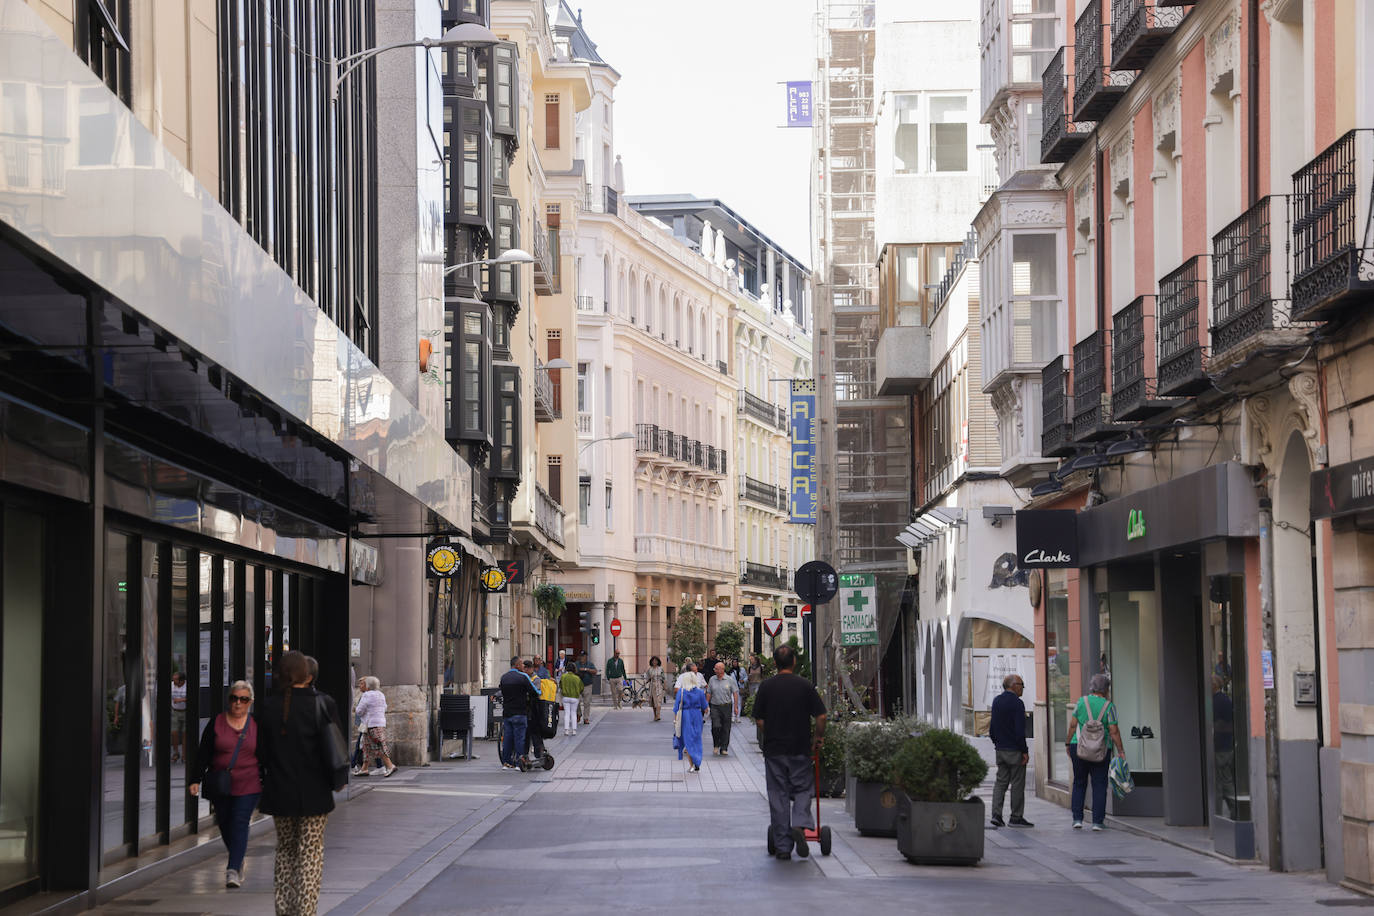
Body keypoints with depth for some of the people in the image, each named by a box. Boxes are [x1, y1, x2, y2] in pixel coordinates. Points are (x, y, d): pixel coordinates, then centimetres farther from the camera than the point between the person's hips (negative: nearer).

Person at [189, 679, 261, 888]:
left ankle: (233, 870, -17)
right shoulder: (216, 723, 2)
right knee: (225, 825, 8)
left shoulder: (256, 725, 4)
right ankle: (239, 859, 32)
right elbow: (203, 754, 2)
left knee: (240, 823, -13)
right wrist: (196, 780, -6)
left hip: (248, 786, -2)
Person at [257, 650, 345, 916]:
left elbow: (261, 751, 4)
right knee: (311, 853, 3)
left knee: (285, 850, 16)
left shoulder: (267, 707, -2)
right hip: (313, 792, -3)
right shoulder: (322, 704, -11)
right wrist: (339, 780, 3)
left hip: (279, 792, 3)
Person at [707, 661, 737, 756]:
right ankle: (716, 745, 9)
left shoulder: (730, 680, 0)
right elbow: (709, 693, 12)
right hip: (715, 707, 1)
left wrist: (735, 706, -4)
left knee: (725, 729, 1)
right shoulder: (712, 679, 7)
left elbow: (735, 693, 1)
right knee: (716, 727, -12)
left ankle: (724, 749, 8)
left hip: (726, 706, -1)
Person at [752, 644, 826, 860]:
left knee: (778, 796, 6)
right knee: (803, 789, 12)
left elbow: (759, 720, 1)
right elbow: (821, 716, -5)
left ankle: (782, 847, 5)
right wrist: (817, 739, 10)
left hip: (774, 750, 1)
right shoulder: (805, 685, -4)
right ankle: (800, 825, -15)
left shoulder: (766, 686, -2)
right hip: (800, 750, -1)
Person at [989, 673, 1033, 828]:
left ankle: (996, 814, 1)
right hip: (1015, 751, -7)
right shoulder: (1017, 703, -14)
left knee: (1000, 782, 10)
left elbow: (992, 727, 15)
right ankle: (1016, 817, 4)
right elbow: (1019, 730, -18)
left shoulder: (997, 701, 10)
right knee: (1017, 783, 0)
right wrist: (1025, 751, -14)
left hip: (1000, 750, 7)